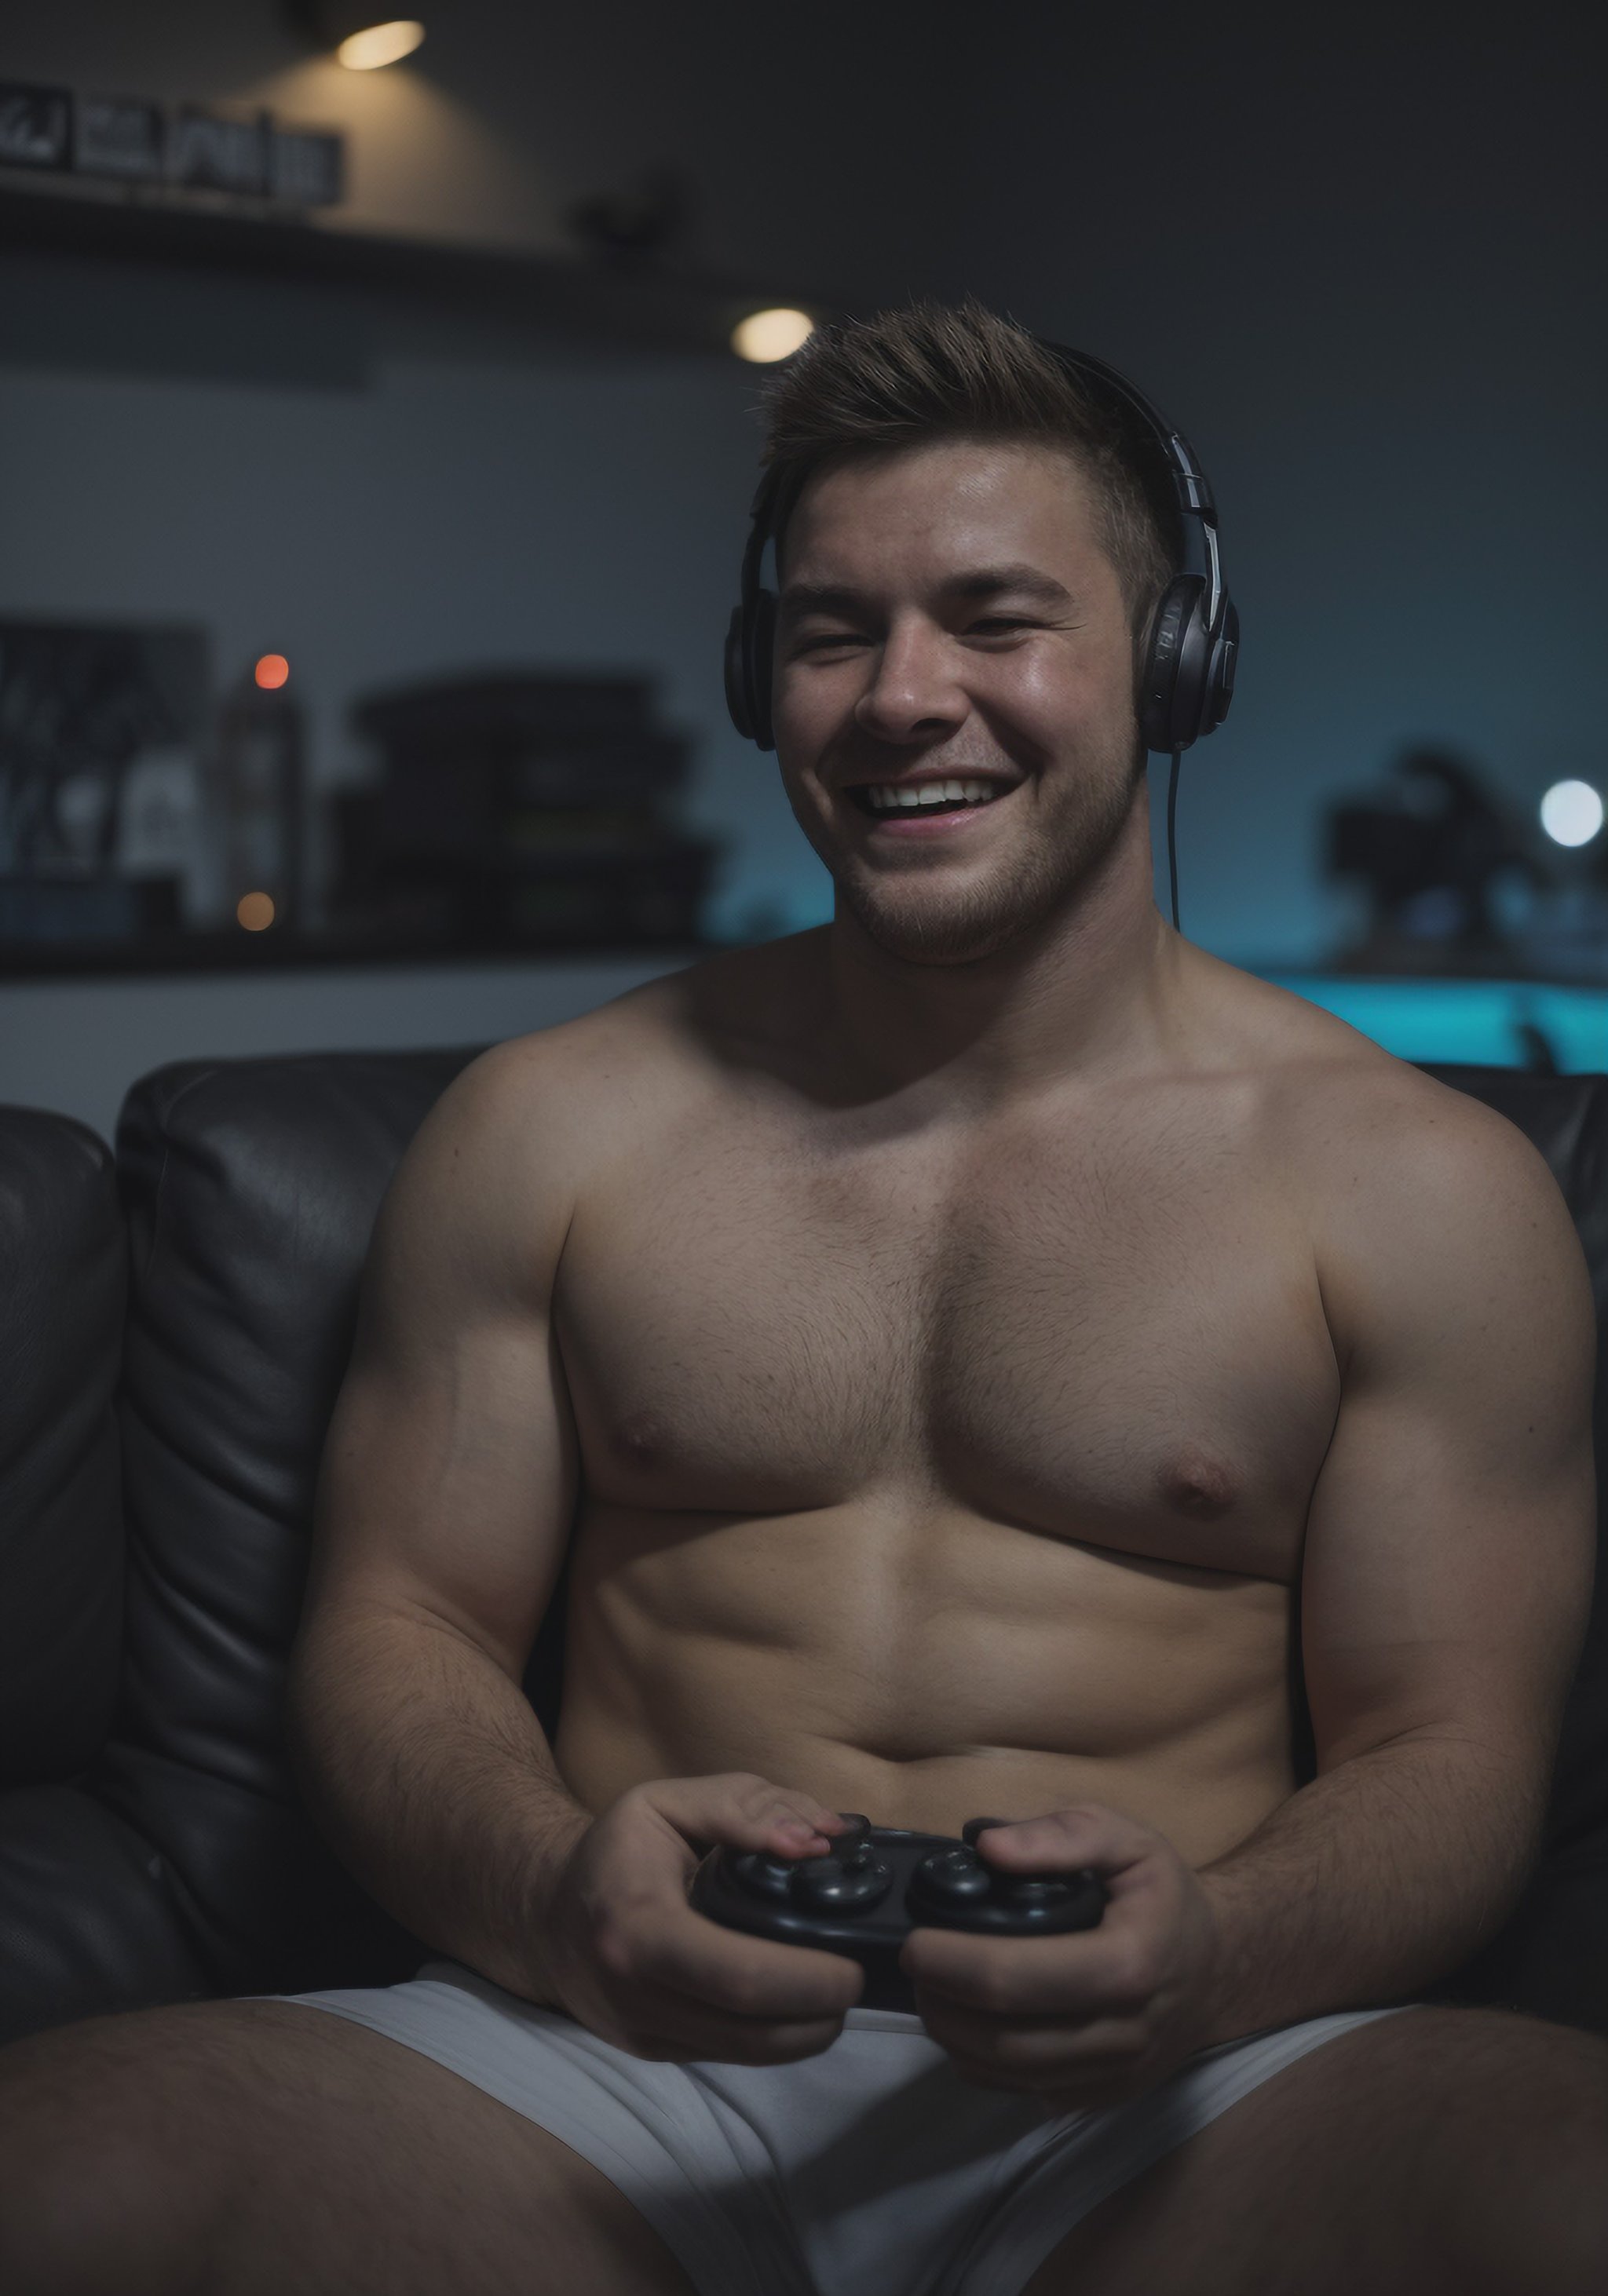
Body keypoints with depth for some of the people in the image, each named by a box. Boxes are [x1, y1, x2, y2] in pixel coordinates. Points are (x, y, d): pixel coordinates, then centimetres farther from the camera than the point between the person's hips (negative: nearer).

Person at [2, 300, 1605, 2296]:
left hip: (1165, 2114, -1)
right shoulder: (546, 1127, 10)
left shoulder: (1418, 1187, 5)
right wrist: (550, 1888, -15)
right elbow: (396, 1624, 9)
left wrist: (1207, 1960, -19)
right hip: (624, 2056, 2)